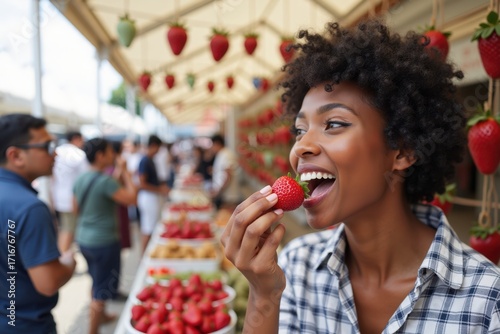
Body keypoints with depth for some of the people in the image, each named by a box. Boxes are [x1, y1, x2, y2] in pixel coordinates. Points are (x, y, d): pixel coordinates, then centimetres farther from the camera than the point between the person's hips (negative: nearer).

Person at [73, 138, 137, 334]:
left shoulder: (80, 180, 4)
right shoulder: (104, 181, -22)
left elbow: (76, 208, 14)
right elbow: (132, 198, -23)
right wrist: (125, 173, -12)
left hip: (84, 238, 9)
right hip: (104, 241, -9)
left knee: (97, 283, 27)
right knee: (102, 289, 5)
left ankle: (101, 316, 46)